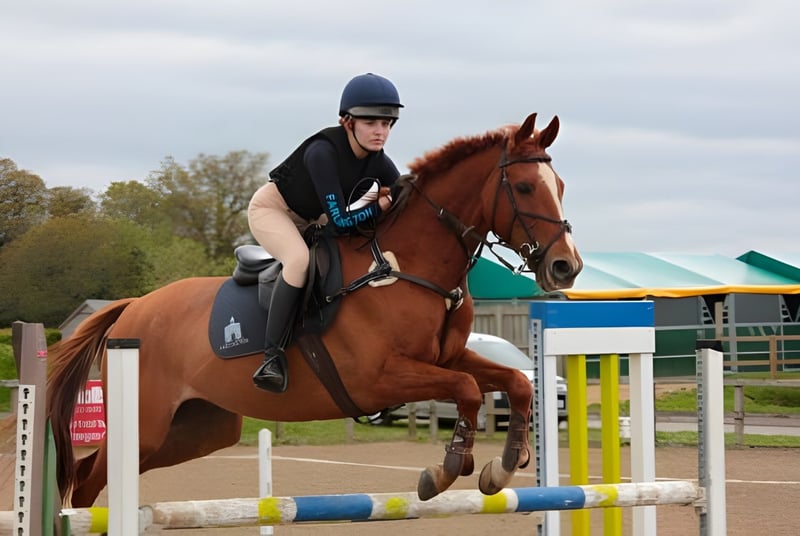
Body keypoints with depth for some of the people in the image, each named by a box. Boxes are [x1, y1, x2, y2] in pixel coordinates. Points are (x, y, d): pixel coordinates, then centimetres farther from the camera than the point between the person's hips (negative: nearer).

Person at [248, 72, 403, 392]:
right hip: (271, 209, -8)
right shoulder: (322, 152, -35)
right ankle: (272, 355, -33)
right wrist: (379, 206, -29)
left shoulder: (380, 164, -15)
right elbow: (340, 220, -37)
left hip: (311, 219, 8)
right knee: (300, 259, -33)